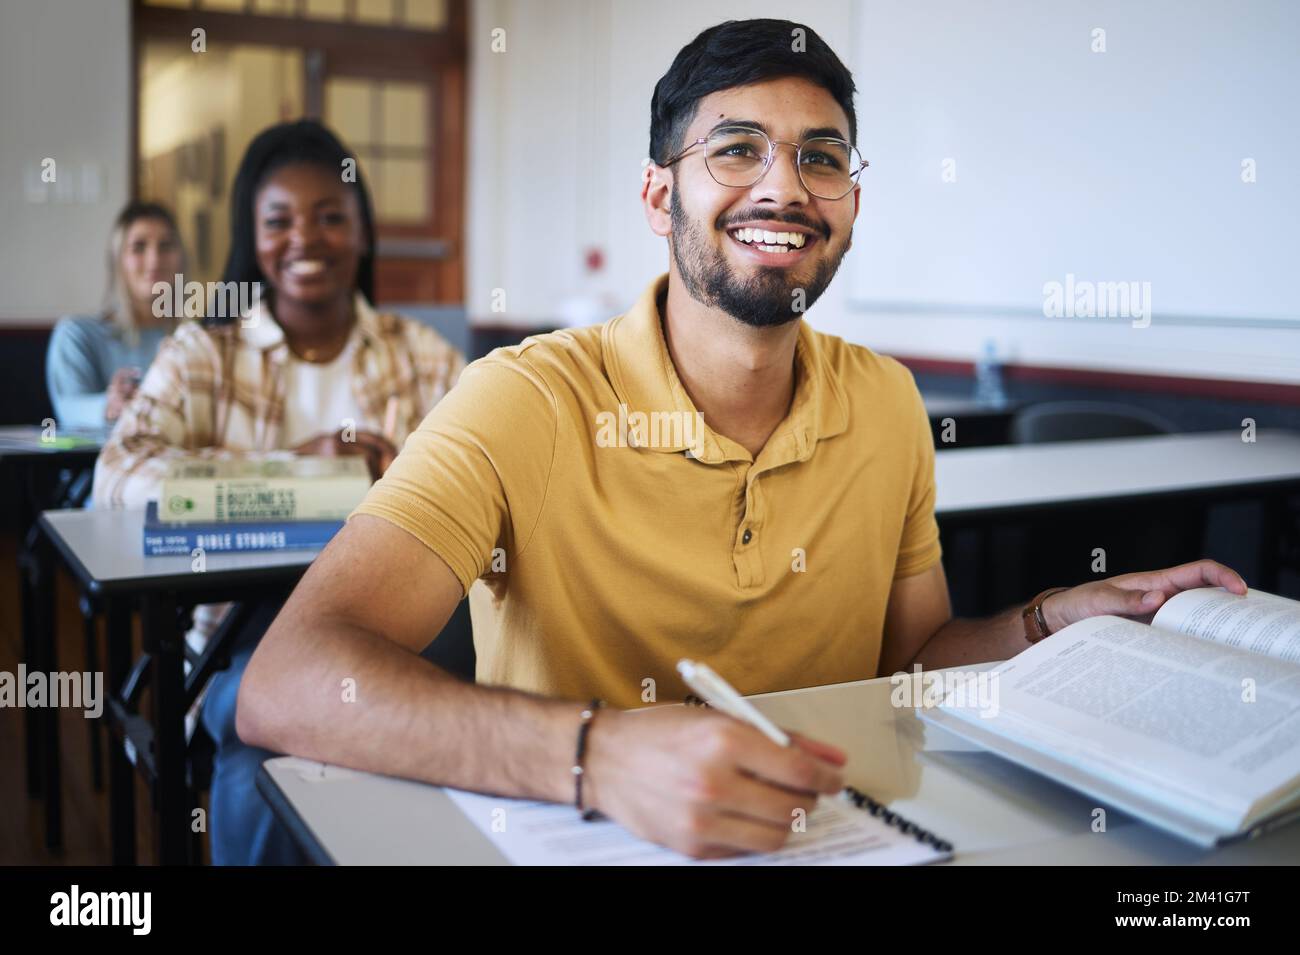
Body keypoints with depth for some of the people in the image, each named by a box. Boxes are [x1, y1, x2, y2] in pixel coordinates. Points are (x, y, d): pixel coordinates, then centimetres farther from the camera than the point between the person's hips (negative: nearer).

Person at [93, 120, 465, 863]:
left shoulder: (420, 353, 10)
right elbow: (121, 474, -11)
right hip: (253, 622, -1)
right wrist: (292, 464, -20)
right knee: (269, 776, -30)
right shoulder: (202, 355, 5)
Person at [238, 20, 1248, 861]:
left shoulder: (887, 404, 1)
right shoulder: (529, 404, -17)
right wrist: (597, 751, -42)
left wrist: (1058, 619, -5)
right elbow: (284, 685, -29)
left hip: (837, 840, 5)